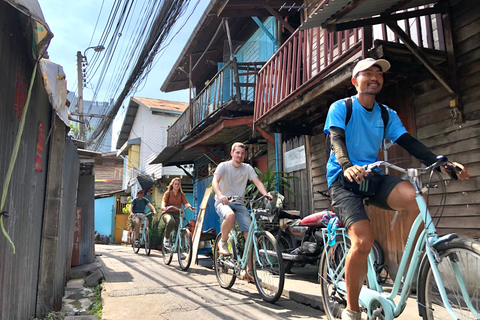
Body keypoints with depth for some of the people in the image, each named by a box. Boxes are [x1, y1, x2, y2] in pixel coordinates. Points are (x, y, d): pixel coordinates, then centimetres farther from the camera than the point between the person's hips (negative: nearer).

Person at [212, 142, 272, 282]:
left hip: (239, 204, 4)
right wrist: (220, 195, -42)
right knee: (230, 216, -39)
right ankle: (223, 242, -9)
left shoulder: (247, 168, 6)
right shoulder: (224, 166, -5)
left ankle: (249, 270, 5)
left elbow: (257, 182, -7)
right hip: (223, 202, -4)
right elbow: (215, 181, -21)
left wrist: (266, 194, -28)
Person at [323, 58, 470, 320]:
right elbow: (336, 140, -17)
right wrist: (348, 166, -38)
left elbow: (409, 142, 2)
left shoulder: (387, 115, 13)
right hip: (343, 178, -4)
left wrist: (440, 163, -14)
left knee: (415, 196, -29)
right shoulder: (340, 108, -1)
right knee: (363, 240, -23)